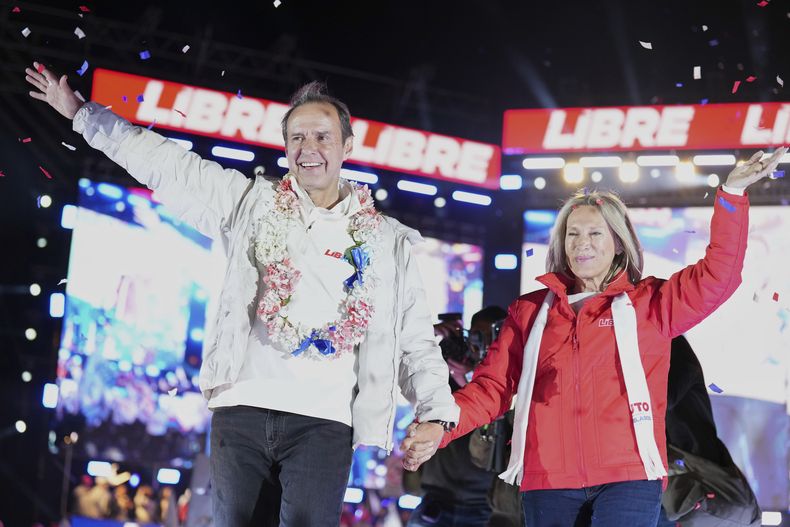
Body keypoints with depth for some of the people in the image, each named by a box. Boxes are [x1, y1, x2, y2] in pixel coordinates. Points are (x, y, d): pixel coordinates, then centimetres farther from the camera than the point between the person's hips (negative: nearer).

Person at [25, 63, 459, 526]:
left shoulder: (386, 241, 12)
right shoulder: (252, 202, 13)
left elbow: (416, 338, 10)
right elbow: (164, 163, 14)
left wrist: (435, 412, -3)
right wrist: (82, 113, 13)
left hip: (324, 421, -1)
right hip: (242, 408, 1)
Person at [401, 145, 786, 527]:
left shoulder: (650, 304, 10)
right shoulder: (530, 311, 16)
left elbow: (718, 275, -1)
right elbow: (492, 386, 11)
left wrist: (731, 194, -10)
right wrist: (439, 427, -5)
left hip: (627, 480, -2)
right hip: (547, 482, 3)